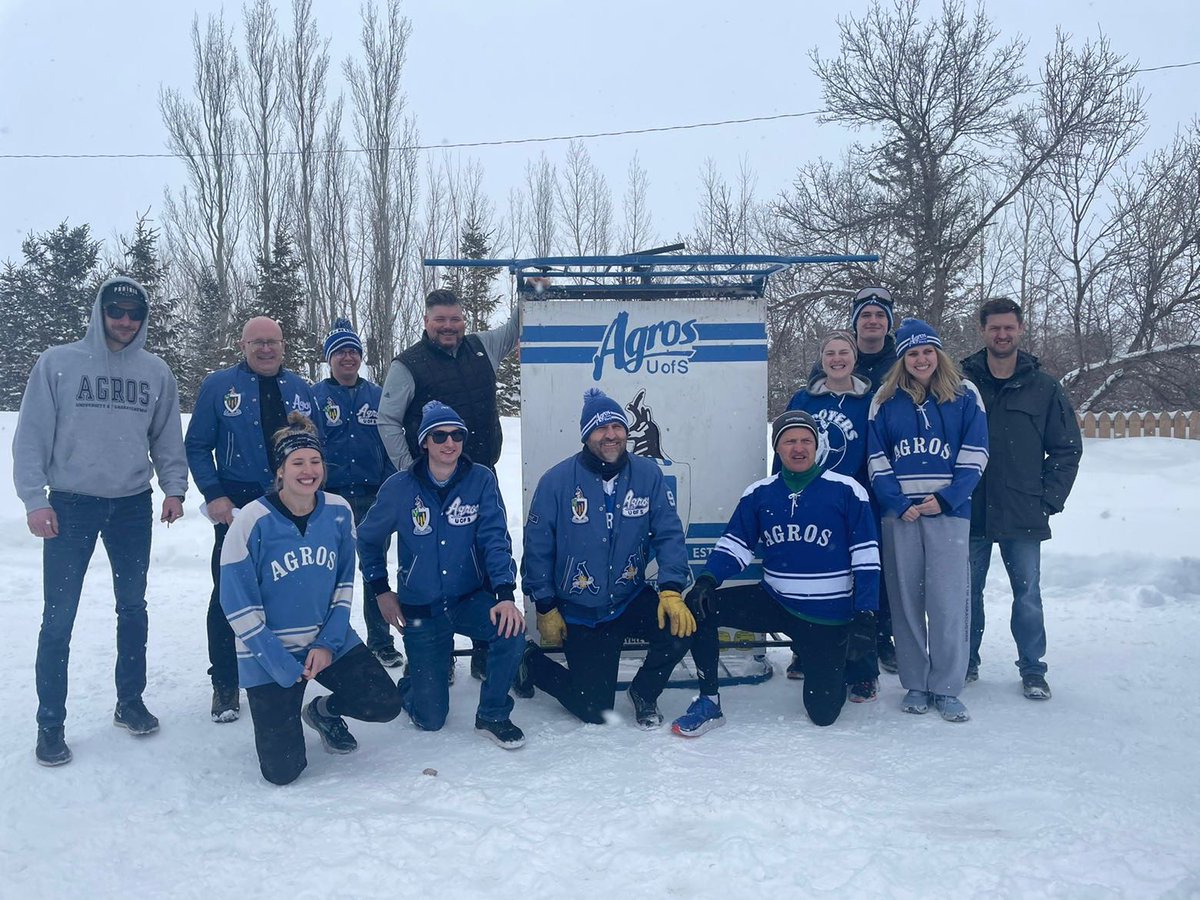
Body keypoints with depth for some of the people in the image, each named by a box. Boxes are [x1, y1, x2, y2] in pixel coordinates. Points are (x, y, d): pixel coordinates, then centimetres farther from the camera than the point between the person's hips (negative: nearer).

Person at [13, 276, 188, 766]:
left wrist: (174, 487, 1)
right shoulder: (57, 363, -3)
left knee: (133, 607, 12)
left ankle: (130, 702, 27)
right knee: (58, 618, -1)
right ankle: (50, 723, 12)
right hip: (70, 505, -3)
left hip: (133, 506, 3)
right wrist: (34, 498, -10)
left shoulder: (156, 372, 5)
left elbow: (167, 437, 11)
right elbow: (32, 435, -3)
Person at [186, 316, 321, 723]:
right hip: (237, 507, -2)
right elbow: (197, 446, 0)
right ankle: (225, 683, 12)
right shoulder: (218, 386, 0)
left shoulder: (301, 390, 9)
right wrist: (214, 495, -11)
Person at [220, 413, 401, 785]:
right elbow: (239, 607, -14)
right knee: (283, 770, -7)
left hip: (330, 641, 4)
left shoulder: (338, 511, -5)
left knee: (385, 704, -10)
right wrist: (285, 668, -16)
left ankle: (323, 711, 21)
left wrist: (328, 643, -7)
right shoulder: (252, 521, -17)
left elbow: (345, 583, 4)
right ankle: (277, 714, 28)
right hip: (269, 654, -3)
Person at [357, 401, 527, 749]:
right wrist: (381, 591, 4)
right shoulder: (400, 487, -8)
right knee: (430, 718, -1)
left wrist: (505, 594, -28)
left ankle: (492, 716, -7)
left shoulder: (481, 480, -8)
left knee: (512, 629, -32)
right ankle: (417, 676, 36)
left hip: (470, 598, 1)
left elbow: (494, 538, -15)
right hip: (420, 609, 0)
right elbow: (368, 538, 7)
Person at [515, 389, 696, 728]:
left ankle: (644, 693, 8)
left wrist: (671, 590, -21)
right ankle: (533, 663, 31)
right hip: (579, 614, -2)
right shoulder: (557, 481, -15)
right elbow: (537, 546, -8)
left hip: (631, 599, 3)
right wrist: (545, 609, -7)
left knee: (680, 627, -25)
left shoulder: (648, 475, -9)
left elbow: (668, 534, -8)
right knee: (595, 712, 1)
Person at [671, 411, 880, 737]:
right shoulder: (759, 493, 2)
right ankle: (709, 703, -4)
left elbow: (866, 556, -6)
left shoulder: (846, 490, -6)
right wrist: (707, 580, -18)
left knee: (823, 713, -3)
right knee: (699, 608, -18)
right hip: (774, 602, 3)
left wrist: (865, 616, -12)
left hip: (829, 618, -2)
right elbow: (735, 545, 1)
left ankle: (852, 663, 32)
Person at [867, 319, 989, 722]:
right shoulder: (885, 400, 8)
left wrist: (945, 499, -9)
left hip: (949, 509, -1)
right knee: (906, 600, 4)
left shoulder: (964, 395, 5)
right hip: (899, 512, 2)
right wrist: (900, 503, -8)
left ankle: (947, 688, 6)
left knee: (948, 600, -5)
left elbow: (975, 454, 1)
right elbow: (877, 459, 5)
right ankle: (915, 684, 14)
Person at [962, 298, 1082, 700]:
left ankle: (1033, 670, 19)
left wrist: (1049, 498, -1)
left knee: (1028, 594, 6)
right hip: (970, 512, 0)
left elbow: (1068, 448, 7)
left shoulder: (1043, 388, 3)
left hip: (1024, 515, 0)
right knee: (967, 592, 10)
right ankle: (965, 663, 23)